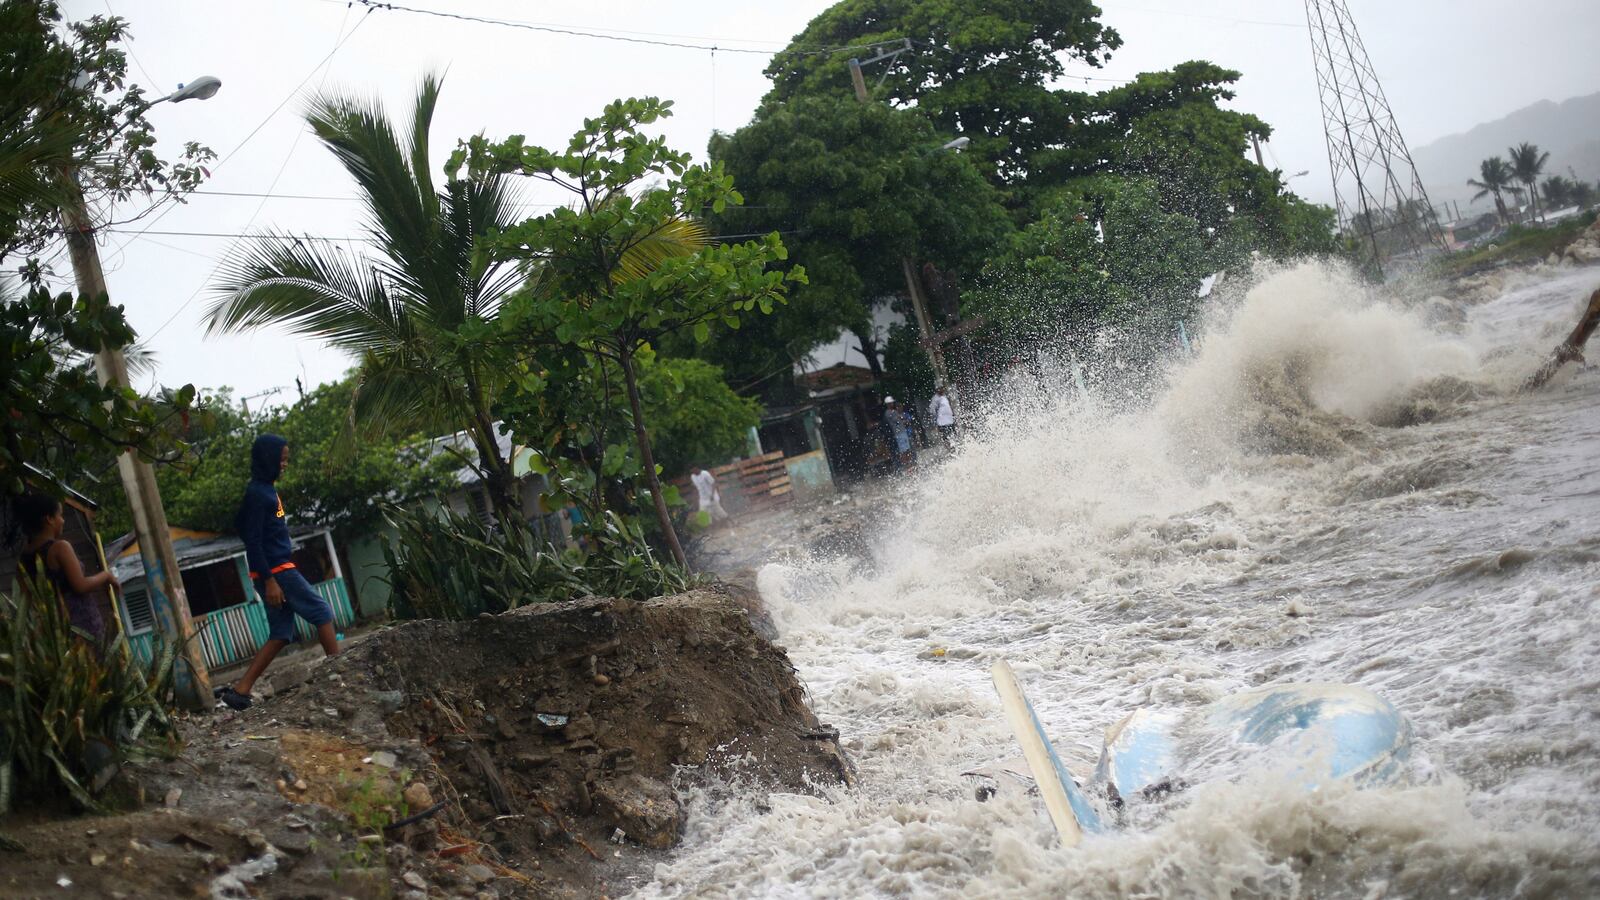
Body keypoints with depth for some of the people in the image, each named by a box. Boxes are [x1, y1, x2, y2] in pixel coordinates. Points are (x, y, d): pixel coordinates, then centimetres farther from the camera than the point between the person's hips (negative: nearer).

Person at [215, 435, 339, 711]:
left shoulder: (267, 489, 16)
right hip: (275, 571, -9)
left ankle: (240, 689, 4)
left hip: (278, 569, 9)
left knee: (280, 635, 7)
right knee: (321, 612, -3)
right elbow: (253, 541, -18)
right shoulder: (257, 493, -13)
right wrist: (269, 580, -21)